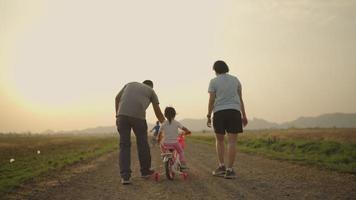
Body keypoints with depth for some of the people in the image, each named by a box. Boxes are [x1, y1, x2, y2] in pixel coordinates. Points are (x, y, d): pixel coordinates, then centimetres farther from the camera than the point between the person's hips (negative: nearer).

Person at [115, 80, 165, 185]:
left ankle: (125, 176, 1)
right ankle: (145, 171, 30)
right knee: (142, 144, 16)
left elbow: (117, 98, 16)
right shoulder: (151, 91, 23)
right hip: (138, 116, -2)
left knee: (124, 145, 7)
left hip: (122, 114, 2)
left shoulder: (130, 84, 30)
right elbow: (158, 112, 18)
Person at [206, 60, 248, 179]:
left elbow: (211, 100, -3)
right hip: (234, 111, 1)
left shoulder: (213, 82, 3)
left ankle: (221, 166, 8)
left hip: (219, 112, -1)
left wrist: (209, 116, 2)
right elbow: (240, 99, 12)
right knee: (232, 141, -2)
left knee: (219, 140, 15)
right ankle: (229, 170, -5)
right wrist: (244, 115, 15)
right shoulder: (235, 80, 12)